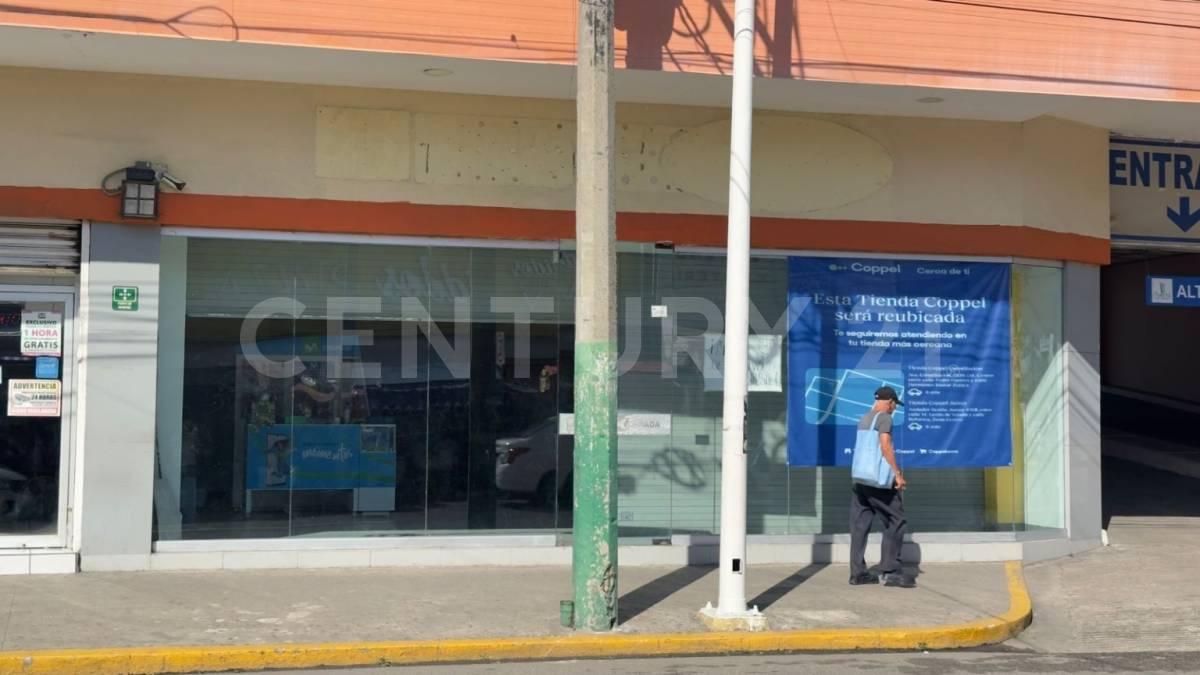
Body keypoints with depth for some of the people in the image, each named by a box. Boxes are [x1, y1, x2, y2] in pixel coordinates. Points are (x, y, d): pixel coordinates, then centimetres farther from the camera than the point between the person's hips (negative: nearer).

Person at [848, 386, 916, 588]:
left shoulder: (864, 419, 18)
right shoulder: (884, 417, -7)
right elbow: (885, 447, -16)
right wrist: (898, 473, -13)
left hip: (859, 477, 8)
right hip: (877, 479, -8)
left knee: (859, 525, 6)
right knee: (896, 521, 0)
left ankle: (858, 573, 5)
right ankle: (890, 571, -5)